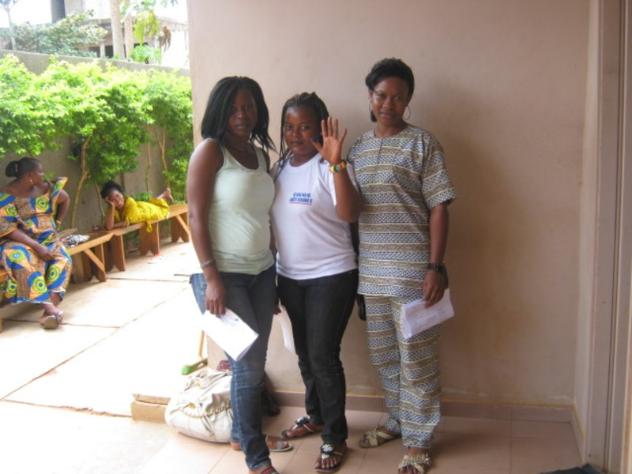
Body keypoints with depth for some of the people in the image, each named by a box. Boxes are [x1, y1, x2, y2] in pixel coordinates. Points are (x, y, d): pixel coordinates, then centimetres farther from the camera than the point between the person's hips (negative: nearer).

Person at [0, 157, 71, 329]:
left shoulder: (45, 188, 3)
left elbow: (65, 199, 23)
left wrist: (57, 223, 15)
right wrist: (36, 246, -28)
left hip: (47, 239, 4)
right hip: (19, 241, -4)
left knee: (62, 260, -28)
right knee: (22, 260, -38)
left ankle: (50, 309, -39)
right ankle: (49, 307, -44)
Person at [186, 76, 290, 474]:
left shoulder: (261, 154, 10)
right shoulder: (210, 151, -9)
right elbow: (196, 217, -13)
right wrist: (210, 276, -18)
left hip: (262, 270, 6)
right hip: (225, 274, -6)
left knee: (255, 358, 12)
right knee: (250, 361, -2)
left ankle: (243, 433, 32)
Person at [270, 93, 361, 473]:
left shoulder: (329, 168, -14)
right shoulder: (279, 168, 7)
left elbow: (349, 213, -29)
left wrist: (337, 163, -40)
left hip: (331, 276, -6)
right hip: (289, 277, 7)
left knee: (323, 356, -3)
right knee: (305, 353, 18)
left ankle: (335, 438, 13)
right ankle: (315, 416, 39)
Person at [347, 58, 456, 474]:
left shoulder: (422, 143, -5)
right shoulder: (358, 148, 11)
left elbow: (439, 207, -9)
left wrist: (436, 266, -15)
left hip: (412, 272, -6)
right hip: (372, 272, 6)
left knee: (416, 359, 4)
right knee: (383, 355, 17)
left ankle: (418, 440, 19)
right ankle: (398, 420, 37)